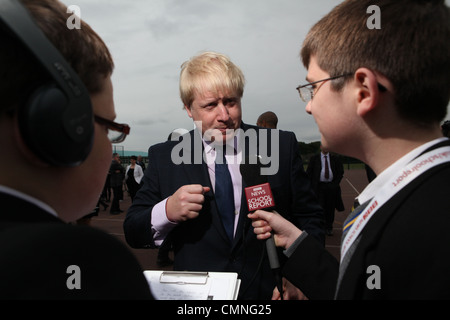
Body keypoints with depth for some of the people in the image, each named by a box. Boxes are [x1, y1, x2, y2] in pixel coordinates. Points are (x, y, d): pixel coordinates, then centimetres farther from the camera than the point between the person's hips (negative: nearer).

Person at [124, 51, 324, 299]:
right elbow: (132, 233, -5)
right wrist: (167, 212, -25)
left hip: (270, 291, 0)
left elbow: (310, 219, -5)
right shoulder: (164, 157, -6)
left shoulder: (281, 146, -8)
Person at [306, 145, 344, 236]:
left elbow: (341, 171, 14)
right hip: (319, 187, -2)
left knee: (330, 208, 5)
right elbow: (309, 172, 5)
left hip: (331, 187, 2)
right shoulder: (314, 158, 4)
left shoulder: (334, 159, 9)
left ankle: (329, 228, 17)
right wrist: (312, 185, -2)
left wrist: (336, 183, 4)